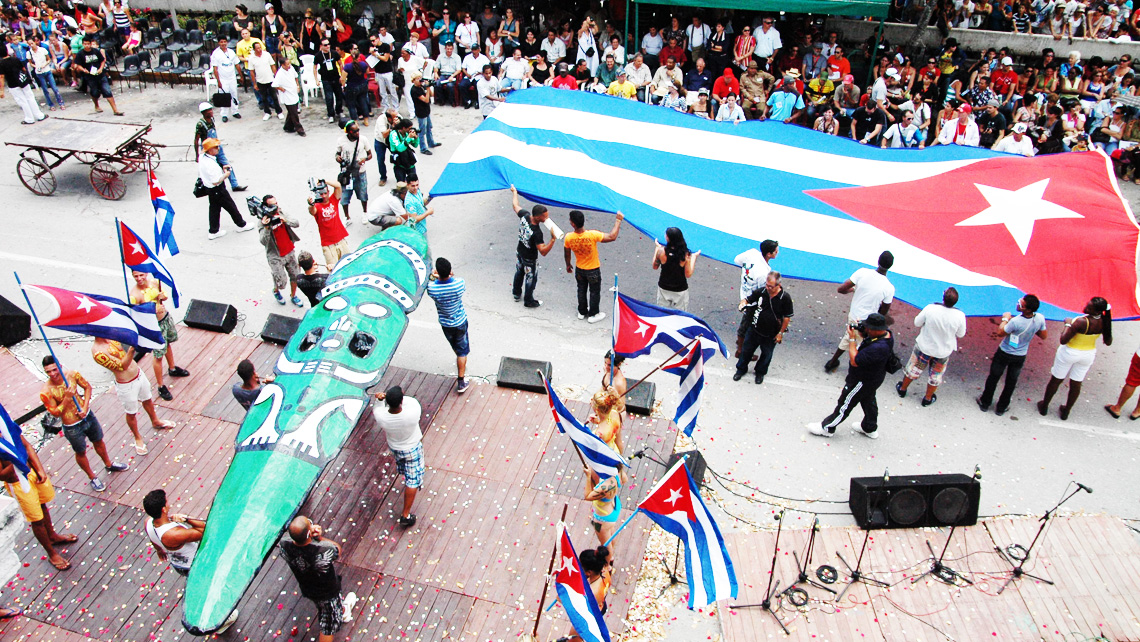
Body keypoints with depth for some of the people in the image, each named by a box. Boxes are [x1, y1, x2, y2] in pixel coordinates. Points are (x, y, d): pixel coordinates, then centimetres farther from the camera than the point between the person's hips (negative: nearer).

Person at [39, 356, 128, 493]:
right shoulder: (46, 392, -25)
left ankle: (108, 464, 52)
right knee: (81, 452, 18)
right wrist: (67, 398, -30)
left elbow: (87, 387, 0)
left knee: (98, 441, 26)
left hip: (88, 416, 4)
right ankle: (92, 477, 40)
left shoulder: (72, 375, -16)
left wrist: (85, 407, -10)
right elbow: (55, 413, -18)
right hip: (72, 427, -4)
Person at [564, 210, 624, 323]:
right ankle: (593, 315, 33)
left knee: (581, 290, 26)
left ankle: (582, 312, 42)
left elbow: (567, 254, -4)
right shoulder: (592, 235, -34)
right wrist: (618, 220, -17)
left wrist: (568, 265, 16)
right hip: (593, 270, -3)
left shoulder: (568, 238, -22)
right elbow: (612, 237, -28)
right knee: (594, 292, 19)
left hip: (579, 270, 3)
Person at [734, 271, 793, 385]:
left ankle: (760, 372, 46)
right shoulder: (761, 291, -16)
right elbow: (748, 299, -1)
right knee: (746, 350, 18)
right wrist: (743, 303, -25)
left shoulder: (785, 297, -21)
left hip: (771, 335, -2)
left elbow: (787, 317, -10)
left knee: (766, 355, 20)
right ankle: (741, 369, 43)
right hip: (754, 329, 2)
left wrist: (781, 333, -6)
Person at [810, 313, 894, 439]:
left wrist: (852, 339, -27)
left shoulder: (878, 348, -41)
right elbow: (870, 340, 8)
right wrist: (862, 333, -13)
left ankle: (827, 428, 26)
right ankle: (870, 428, 50)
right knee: (868, 401, 28)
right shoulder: (886, 334, -12)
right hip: (873, 378, 10)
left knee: (845, 404, 8)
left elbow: (855, 361, -33)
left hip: (862, 381, -9)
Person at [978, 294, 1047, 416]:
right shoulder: (1040, 319, -20)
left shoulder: (1016, 322, -36)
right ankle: (1001, 408, 36)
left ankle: (985, 402, 34)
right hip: (1020, 356, 4)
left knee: (993, 378, 18)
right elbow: (1044, 336, -2)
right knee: (1011, 382, 21)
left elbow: (1001, 332, -17)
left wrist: (1005, 319, -3)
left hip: (1004, 353, -4)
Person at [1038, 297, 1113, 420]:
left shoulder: (1081, 322, -33)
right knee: (1076, 384, 19)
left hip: (1069, 353, -5)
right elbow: (1108, 342, 1)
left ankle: (1044, 406, 30)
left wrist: (1068, 324, -14)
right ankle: (1066, 412, 34)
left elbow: (1063, 340, -28)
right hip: (1088, 354, 5)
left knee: (1055, 380, 14)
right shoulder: (1104, 322, -16)